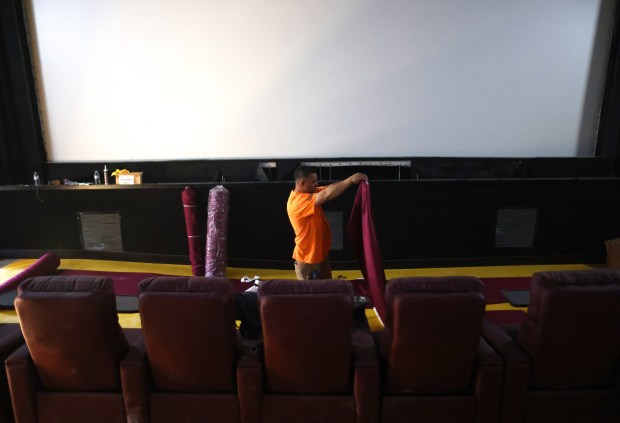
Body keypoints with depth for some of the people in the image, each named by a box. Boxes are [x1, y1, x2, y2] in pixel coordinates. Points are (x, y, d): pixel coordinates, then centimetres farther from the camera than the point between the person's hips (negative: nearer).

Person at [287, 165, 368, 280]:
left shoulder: (310, 192, 2)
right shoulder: (298, 201, -28)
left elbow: (328, 188, 0)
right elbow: (326, 195, -36)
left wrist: (350, 181, -15)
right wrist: (350, 180, -32)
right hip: (307, 260, -9)